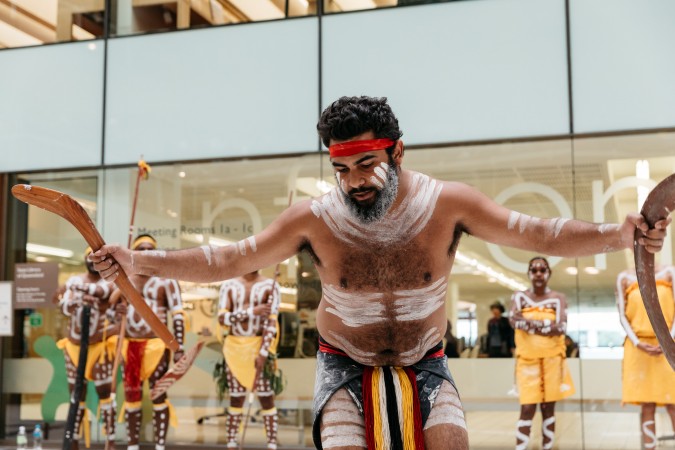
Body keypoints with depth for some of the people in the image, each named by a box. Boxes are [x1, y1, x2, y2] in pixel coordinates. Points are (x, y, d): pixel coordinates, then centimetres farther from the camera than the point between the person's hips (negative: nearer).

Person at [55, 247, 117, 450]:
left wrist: (78, 286, -21)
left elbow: (100, 291, -31)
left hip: (99, 346, -4)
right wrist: (79, 300, -29)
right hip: (74, 345, 4)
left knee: (104, 393, -4)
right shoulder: (74, 280, 5)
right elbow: (64, 307, -10)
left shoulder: (109, 282, -6)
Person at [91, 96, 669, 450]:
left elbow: (537, 234, -15)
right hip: (347, 367, 0)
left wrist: (616, 234, -30)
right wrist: (138, 262, -16)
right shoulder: (313, 219, -17)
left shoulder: (447, 204, -17)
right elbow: (228, 260, -9)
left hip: (424, 364, 1)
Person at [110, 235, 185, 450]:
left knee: (158, 396, 0)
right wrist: (117, 311, -8)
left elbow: (178, 315, -7)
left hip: (156, 345, -4)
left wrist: (179, 349, -14)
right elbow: (114, 312, 17)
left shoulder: (165, 280, -2)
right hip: (130, 345, 4)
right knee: (131, 397, 9)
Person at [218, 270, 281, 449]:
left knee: (266, 398, -1)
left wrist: (263, 353, -17)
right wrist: (252, 311, -17)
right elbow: (222, 318, -7)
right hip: (234, 346, 2)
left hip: (259, 345, -2)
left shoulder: (270, 286, -3)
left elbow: (271, 322, -9)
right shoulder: (229, 285, 3)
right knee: (236, 398, 9)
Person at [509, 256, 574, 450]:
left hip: (552, 358, 1)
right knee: (527, 408, -7)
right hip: (527, 359, -1)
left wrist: (529, 323, -15)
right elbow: (514, 319, -16)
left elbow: (561, 327, -13)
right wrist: (547, 324, -19)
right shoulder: (519, 296, 4)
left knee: (548, 408, 6)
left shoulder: (558, 298, 3)